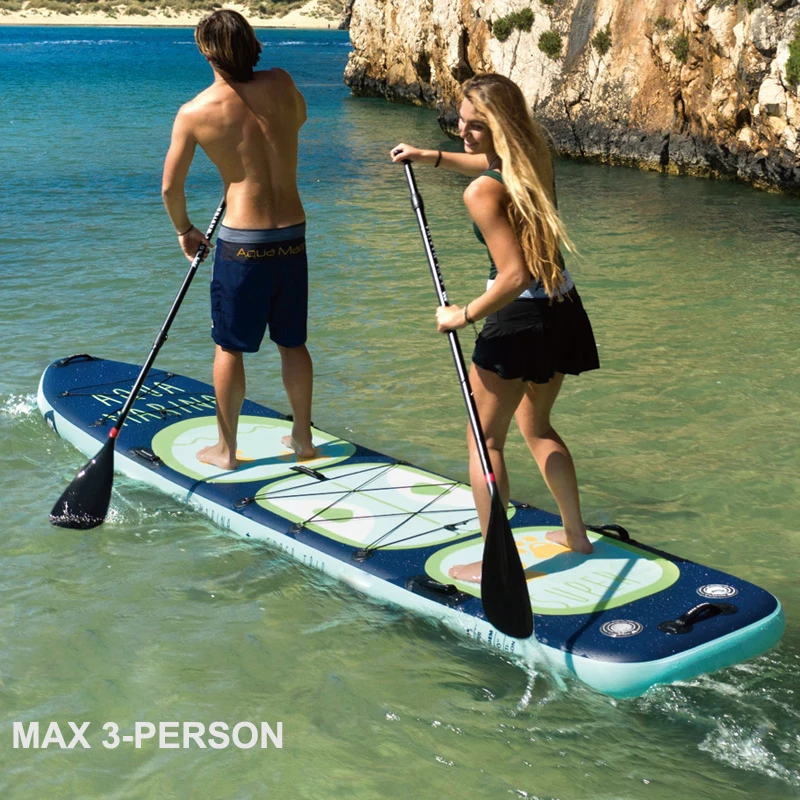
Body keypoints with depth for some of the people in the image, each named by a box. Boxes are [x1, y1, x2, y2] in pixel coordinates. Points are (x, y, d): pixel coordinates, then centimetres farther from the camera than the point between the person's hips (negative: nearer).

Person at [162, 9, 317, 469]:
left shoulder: (195, 112, -7)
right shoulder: (281, 85, -1)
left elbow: (171, 186, 1)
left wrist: (185, 230, 18)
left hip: (242, 242, -3)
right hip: (293, 237, 4)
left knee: (230, 346, 10)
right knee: (293, 343, 17)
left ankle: (226, 449, 20)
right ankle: (303, 437, 29)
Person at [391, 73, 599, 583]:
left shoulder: (483, 192, -20)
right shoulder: (533, 158, 4)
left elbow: (515, 276, -26)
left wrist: (463, 316, -14)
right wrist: (431, 156, 33)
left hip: (519, 320, -8)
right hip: (564, 311, 8)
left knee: (485, 440, 6)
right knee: (536, 426, 26)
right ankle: (576, 533, 34)